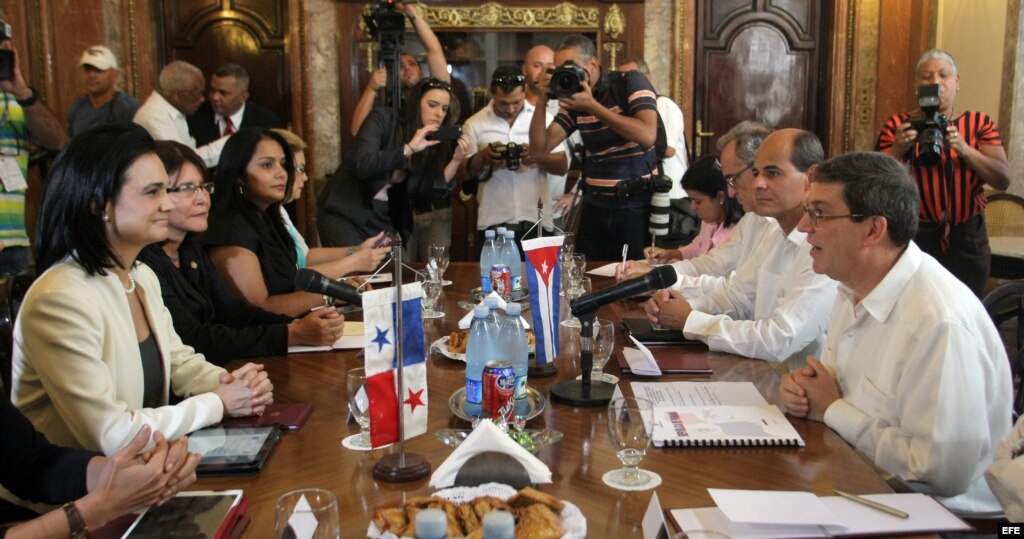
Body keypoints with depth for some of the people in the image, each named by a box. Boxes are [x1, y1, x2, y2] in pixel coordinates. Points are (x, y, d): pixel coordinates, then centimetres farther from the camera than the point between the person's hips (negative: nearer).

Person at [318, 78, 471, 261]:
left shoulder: (433, 143, 3)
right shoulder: (383, 119, -9)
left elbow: (429, 194, -6)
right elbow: (362, 165, -24)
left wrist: (456, 160, -15)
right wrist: (409, 148, -25)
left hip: (384, 220, 5)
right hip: (345, 214, -5)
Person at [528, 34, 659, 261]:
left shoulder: (631, 82, -8)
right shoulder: (573, 99, 5)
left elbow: (647, 136, -24)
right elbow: (538, 150, 2)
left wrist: (592, 105, -21)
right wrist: (542, 101, -10)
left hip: (637, 206, -4)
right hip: (595, 208, 5)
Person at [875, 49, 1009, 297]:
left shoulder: (979, 123, 6)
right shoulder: (898, 125, 2)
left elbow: (1003, 180, -4)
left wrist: (963, 149, -19)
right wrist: (897, 150, -23)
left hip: (968, 239, 2)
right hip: (915, 235, -1)